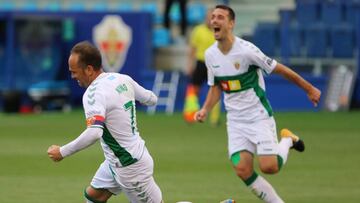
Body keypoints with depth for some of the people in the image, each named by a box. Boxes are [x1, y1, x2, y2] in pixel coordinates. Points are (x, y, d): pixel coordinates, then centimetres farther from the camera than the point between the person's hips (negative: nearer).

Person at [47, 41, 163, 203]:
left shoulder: (94, 93, -24)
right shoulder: (123, 79, 0)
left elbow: (94, 133, -38)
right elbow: (151, 99, 13)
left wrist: (62, 152, -29)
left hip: (130, 166, -10)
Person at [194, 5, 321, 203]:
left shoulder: (246, 50, -19)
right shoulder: (210, 55, -1)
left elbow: (279, 69, -10)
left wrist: (309, 89, -3)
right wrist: (205, 109, -2)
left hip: (259, 117, -5)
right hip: (236, 121, 5)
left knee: (268, 166, -16)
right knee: (243, 170, -9)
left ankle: (287, 140, 17)